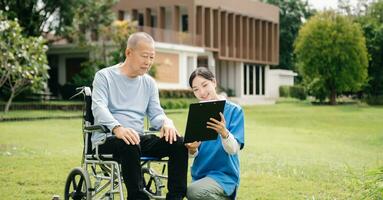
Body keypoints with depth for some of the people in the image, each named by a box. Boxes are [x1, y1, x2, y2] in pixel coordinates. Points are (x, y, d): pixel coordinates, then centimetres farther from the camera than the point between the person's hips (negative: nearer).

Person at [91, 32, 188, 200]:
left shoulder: (149, 83, 16)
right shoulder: (104, 76, -1)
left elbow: (156, 114, 12)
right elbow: (99, 107, -16)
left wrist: (166, 122, -14)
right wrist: (117, 128, -37)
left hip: (138, 138, 5)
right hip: (107, 139, -5)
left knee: (179, 143, -18)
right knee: (130, 146, -39)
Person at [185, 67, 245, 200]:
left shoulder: (234, 110, -6)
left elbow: (233, 149, -15)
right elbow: (194, 154, 3)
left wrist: (224, 133, -35)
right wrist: (192, 150, -21)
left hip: (224, 174, -5)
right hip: (200, 174, 6)